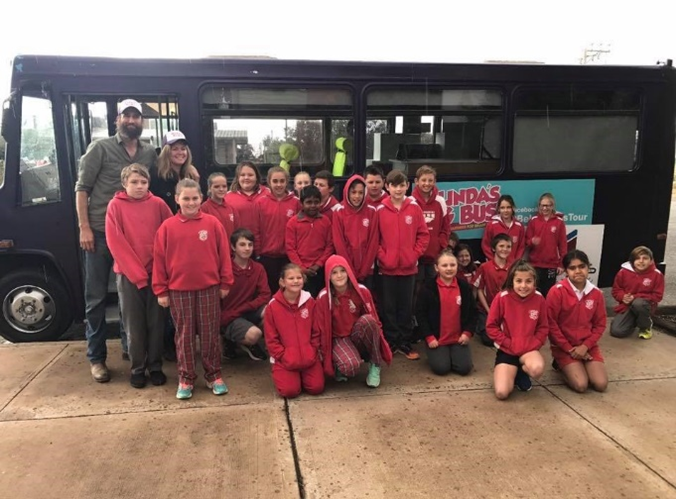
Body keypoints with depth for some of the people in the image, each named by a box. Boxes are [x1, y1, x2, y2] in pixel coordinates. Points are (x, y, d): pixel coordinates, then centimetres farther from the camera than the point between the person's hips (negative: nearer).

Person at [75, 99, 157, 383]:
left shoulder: (150, 154, 9)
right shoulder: (100, 149, -2)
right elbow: (82, 189, -4)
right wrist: (84, 227, -11)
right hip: (100, 232, -3)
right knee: (96, 297, 2)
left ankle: (129, 345, 29)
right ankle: (96, 357, 13)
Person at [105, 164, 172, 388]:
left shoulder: (157, 204, 3)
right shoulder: (115, 206, -1)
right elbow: (115, 243, -6)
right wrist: (136, 272, -11)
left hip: (155, 272, 1)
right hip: (128, 275, -1)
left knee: (156, 322, 6)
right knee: (134, 325, 4)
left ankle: (155, 366, 19)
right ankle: (137, 369, 18)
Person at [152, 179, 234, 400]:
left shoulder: (212, 223, -2)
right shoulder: (167, 227, -1)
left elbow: (224, 254, 1)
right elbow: (160, 260, 1)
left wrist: (225, 283, 1)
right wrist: (161, 290, 0)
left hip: (209, 288, 0)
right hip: (178, 290, 1)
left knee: (210, 333, 8)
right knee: (184, 334, 9)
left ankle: (214, 375, 21)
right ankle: (185, 378, 21)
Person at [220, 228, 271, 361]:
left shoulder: (258, 268, -1)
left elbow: (265, 295, -7)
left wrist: (242, 309, -17)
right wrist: (224, 318, -20)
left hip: (249, 312, 5)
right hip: (229, 317, -5)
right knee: (253, 334, -31)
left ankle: (251, 343, 2)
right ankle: (231, 340, 5)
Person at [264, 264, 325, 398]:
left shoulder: (310, 302, 0)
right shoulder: (273, 306, -8)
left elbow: (316, 331, 6)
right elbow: (271, 338, -4)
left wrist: (313, 352, -4)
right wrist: (284, 357, -11)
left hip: (309, 357, 2)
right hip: (285, 359, -2)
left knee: (316, 388, -12)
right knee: (290, 390, -18)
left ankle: (303, 374, 20)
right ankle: (279, 374, 16)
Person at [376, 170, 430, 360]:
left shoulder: (414, 208, 1)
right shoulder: (380, 210, -3)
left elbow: (423, 235, 3)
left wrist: (415, 254, -6)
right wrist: (382, 257, -10)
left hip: (409, 267, 1)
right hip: (387, 268, -1)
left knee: (407, 307, 10)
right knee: (389, 307, 8)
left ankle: (405, 343, 21)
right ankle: (391, 343, 20)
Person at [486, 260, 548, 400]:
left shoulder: (539, 299, -6)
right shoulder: (502, 298, -13)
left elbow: (543, 328, 3)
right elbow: (491, 327, -6)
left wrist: (533, 345, -11)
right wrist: (509, 344, -13)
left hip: (529, 349, 2)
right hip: (507, 349, -1)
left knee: (537, 368, -35)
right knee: (502, 393, -19)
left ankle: (521, 372, 4)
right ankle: (511, 372, 18)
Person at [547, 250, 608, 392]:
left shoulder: (596, 293, -2)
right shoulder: (557, 292, -16)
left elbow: (600, 325, 4)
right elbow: (551, 324, -13)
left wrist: (585, 346, -9)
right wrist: (569, 349, -12)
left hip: (588, 346, 4)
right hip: (563, 347, -4)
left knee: (601, 385, -11)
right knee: (581, 385, -18)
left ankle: (581, 367, 19)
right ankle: (560, 364, 12)